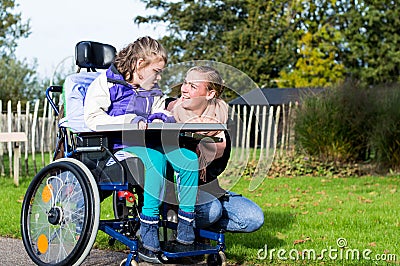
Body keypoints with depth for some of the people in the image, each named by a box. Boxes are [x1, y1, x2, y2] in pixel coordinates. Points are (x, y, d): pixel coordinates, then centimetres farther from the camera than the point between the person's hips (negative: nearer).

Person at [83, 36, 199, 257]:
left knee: (190, 159, -24)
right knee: (156, 159, -38)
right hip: (119, 143, -6)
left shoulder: (153, 93, 25)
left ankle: (185, 228, -20)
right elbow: (92, 117, -9)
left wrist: (163, 118, -6)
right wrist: (131, 121, -18)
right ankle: (148, 228, -33)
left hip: (149, 141, 6)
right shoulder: (106, 83, 5)